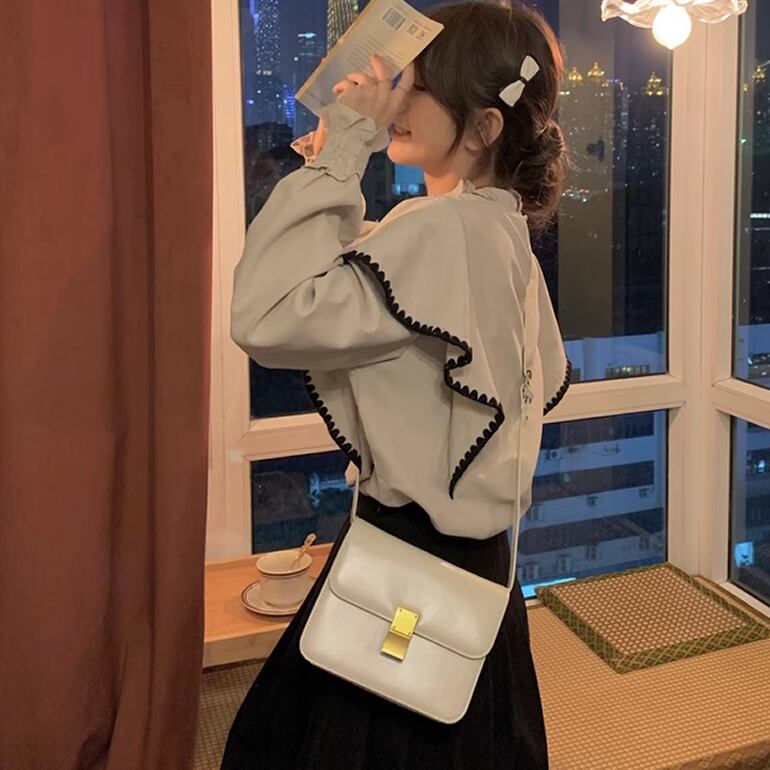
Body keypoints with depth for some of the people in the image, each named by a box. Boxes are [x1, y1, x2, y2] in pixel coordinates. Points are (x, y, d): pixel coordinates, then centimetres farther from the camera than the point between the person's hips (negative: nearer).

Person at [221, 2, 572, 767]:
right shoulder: (501, 227, 3)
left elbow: (267, 317, -33)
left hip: (414, 560, -9)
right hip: (471, 548, 9)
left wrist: (340, 154, -23)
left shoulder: (445, 231, -25)